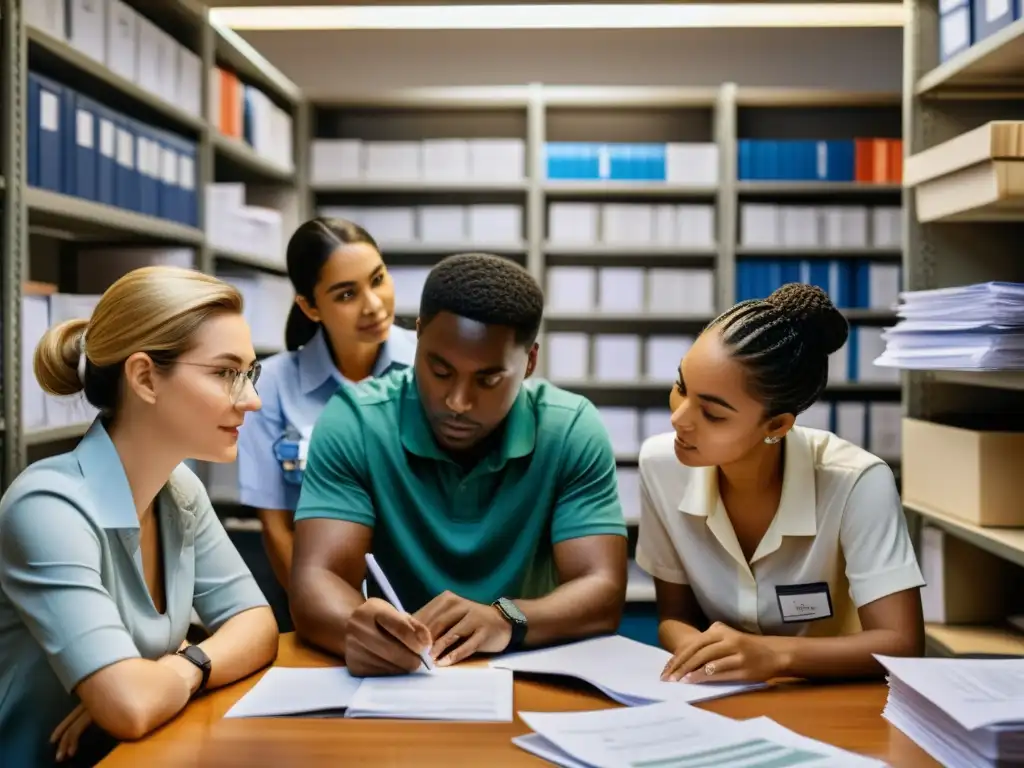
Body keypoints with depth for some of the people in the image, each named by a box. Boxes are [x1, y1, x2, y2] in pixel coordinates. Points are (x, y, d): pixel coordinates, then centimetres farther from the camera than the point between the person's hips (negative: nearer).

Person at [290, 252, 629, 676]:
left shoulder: (572, 431, -8)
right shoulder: (353, 423, -10)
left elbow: (602, 591, -14)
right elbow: (315, 581, -17)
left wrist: (507, 620, -32)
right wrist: (356, 629, -39)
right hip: (393, 678, 0)